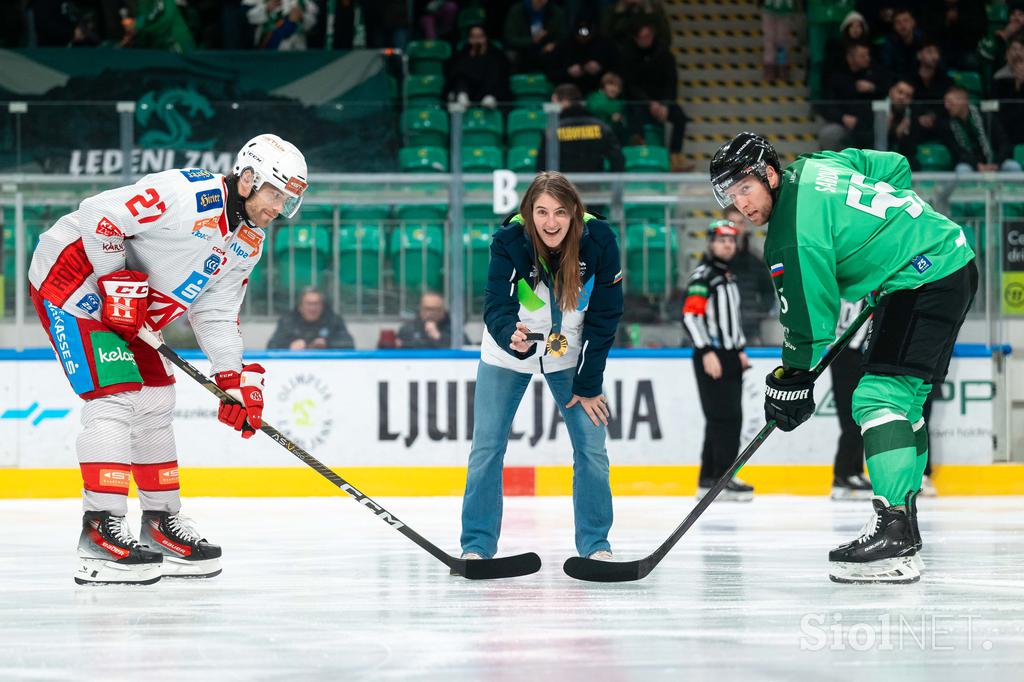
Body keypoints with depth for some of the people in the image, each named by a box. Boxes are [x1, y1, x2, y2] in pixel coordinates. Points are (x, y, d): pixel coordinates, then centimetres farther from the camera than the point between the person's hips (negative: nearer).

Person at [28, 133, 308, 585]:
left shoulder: (247, 243, 6)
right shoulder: (189, 195, -25)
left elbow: (216, 314, 10)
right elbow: (98, 216, -27)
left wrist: (235, 381, 0)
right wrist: (119, 286, -22)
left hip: (127, 309, 10)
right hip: (72, 276, -10)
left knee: (154, 403, 11)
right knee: (116, 396, -18)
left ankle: (162, 524, 21)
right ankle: (101, 533, -20)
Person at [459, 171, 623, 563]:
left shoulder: (599, 241, -21)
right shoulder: (509, 241, -24)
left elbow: (604, 317, -14)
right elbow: (496, 306, -29)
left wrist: (589, 385, -11)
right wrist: (512, 336, -52)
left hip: (570, 356, 1)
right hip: (507, 355, -1)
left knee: (592, 448, -3)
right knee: (487, 447, -3)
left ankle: (595, 544, 12)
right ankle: (477, 545, 8)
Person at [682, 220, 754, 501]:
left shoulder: (728, 278, 20)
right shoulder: (702, 276, -10)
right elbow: (690, 316, -19)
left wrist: (741, 349, 21)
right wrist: (706, 352, -24)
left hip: (729, 359, 10)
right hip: (711, 359, -10)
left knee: (730, 419, 8)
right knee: (725, 417, -13)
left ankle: (707, 481, 12)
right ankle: (723, 478, -11)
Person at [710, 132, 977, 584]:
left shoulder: (794, 232, -18)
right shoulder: (814, 166, 9)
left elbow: (810, 314, -14)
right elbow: (896, 167, 21)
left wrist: (792, 379, -3)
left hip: (926, 277, -11)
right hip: (951, 258, 11)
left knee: (879, 395, -18)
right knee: (903, 398, 16)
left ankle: (893, 536, -27)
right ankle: (903, 525, 21)